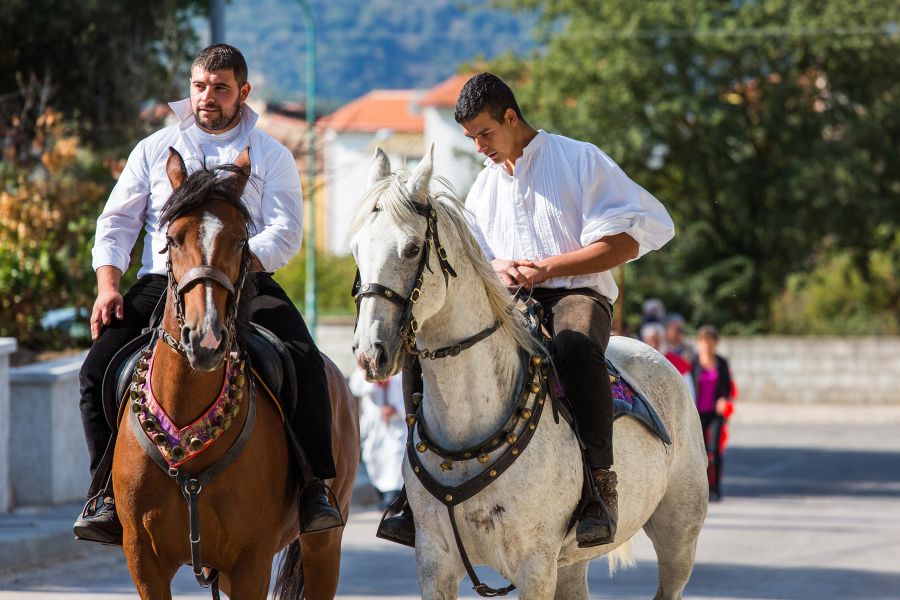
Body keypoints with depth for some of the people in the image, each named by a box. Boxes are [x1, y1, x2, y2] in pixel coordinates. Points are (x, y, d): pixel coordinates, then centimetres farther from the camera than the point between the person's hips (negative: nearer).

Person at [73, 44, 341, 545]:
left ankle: (314, 488, -21)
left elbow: (285, 235, 0)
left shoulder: (271, 156, 13)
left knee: (305, 364, -29)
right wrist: (108, 286, -5)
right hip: (161, 282, 2)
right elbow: (116, 225, 15)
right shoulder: (154, 150, 18)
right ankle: (107, 490, -14)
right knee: (100, 368, -23)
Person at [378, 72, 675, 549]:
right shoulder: (485, 184, 22)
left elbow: (627, 240, -6)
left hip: (575, 293, -6)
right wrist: (497, 267, -1)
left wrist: (548, 267, -13)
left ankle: (599, 486, -41)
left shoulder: (578, 160, 3)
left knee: (577, 347, -41)